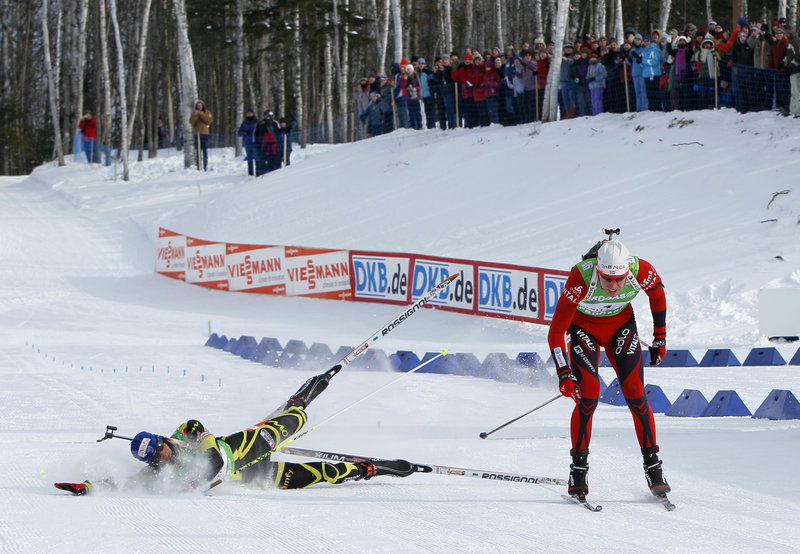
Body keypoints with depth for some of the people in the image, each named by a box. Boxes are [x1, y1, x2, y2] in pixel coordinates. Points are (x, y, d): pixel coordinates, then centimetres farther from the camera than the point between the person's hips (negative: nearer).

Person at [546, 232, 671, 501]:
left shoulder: (641, 270, -29)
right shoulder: (581, 277, -36)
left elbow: (657, 294, -3)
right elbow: (556, 331, -31)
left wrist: (660, 338, 3)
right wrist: (564, 374, -37)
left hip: (621, 324, 2)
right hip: (584, 326, -2)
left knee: (635, 394, -8)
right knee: (588, 394, -17)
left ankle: (653, 466, 2)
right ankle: (578, 469, -4)